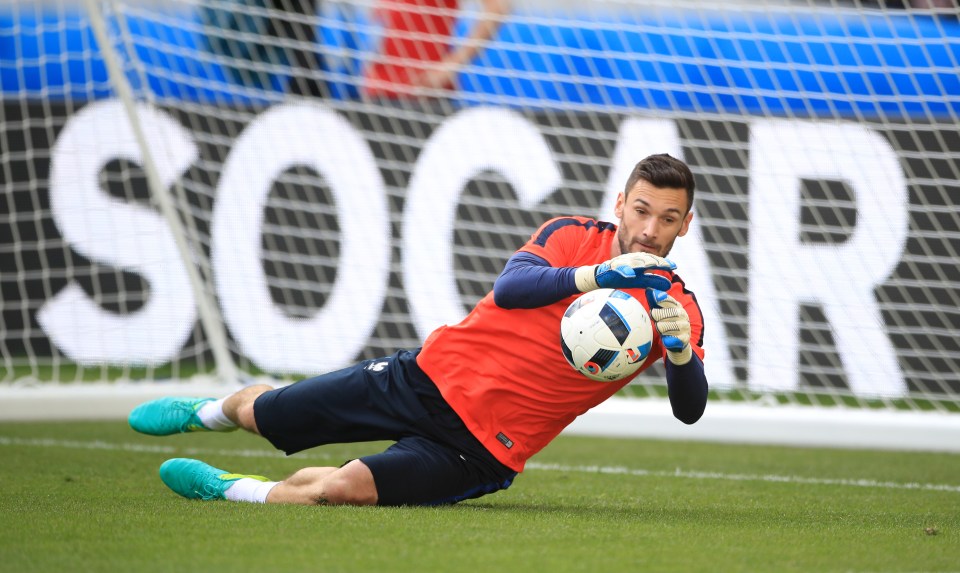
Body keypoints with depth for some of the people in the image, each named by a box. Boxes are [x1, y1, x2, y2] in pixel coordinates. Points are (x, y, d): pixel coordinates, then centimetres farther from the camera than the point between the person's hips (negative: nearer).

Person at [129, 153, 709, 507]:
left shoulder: (676, 305, -3)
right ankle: (211, 411, 48)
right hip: (432, 376, 2)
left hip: (482, 449, -2)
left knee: (342, 488, -25)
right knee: (260, 413, 10)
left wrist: (680, 350, -36)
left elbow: (690, 409, -15)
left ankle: (236, 490, 5)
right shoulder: (574, 236, -1)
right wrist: (595, 275, -33)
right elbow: (508, 287, -19)